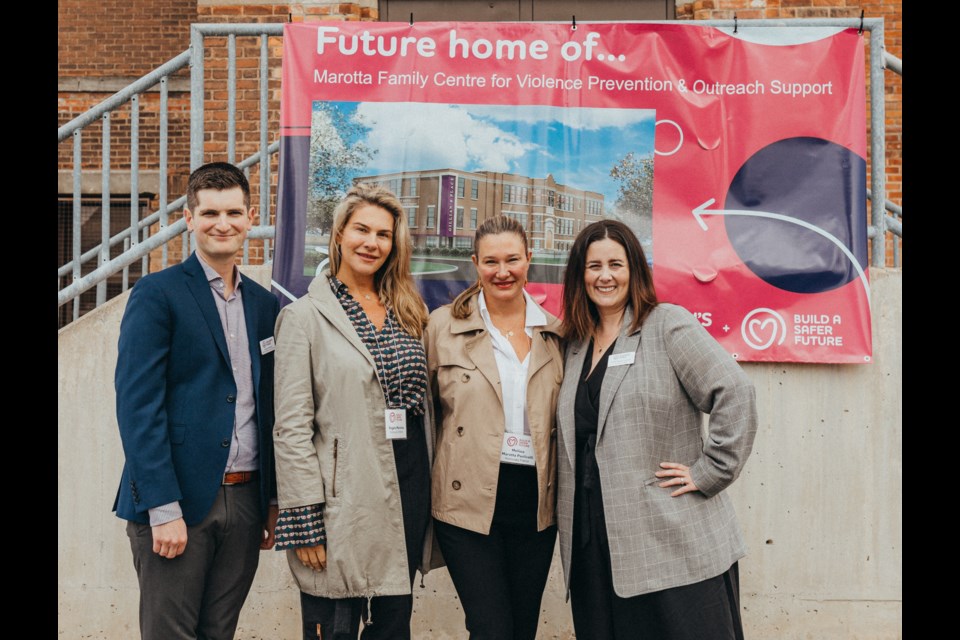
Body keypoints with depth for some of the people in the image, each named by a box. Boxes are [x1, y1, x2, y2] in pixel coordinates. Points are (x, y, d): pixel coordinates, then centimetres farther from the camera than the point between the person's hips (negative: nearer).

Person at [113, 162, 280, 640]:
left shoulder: (264, 304, 13)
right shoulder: (157, 294, -5)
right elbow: (137, 404, -12)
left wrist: (272, 500, 12)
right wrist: (163, 508, -17)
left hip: (245, 500, 5)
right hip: (178, 500, -5)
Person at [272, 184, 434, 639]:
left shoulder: (408, 313, 12)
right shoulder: (305, 316, -4)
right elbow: (291, 428, -8)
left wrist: (427, 494, 10)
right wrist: (304, 522, -12)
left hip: (407, 494, 5)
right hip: (344, 498, -5)